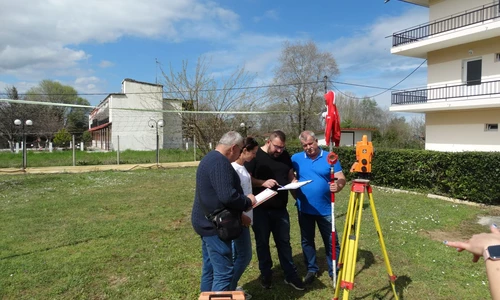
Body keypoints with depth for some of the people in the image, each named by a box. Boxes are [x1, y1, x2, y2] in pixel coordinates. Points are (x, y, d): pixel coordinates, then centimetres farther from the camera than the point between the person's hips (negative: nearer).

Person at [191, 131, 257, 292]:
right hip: (214, 225, -11)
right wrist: (247, 201, -12)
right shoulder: (220, 163, -21)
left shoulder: (211, 158, 13)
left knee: (209, 269, 19)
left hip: (207, 222, 11)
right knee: (224, 272, -4)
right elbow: (227, 196, -30)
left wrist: (242, 202, 12)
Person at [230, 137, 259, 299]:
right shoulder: (233, 168, -21)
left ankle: (230, 286, 30)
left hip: (240, 218, 10)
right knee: (245, 256, 0)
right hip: (239, 219, -10)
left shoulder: (242, 167, 9)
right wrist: (242, 216, -21)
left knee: (236, 255, 18)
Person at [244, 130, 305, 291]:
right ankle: (266, 275, 27)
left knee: (284, 242, 12)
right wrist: (263, 182, -27)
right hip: (260, 209, -4)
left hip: (280, 208, 4)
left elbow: (290, 176, 15)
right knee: (262, 242, 10)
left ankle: (290, 275, 23)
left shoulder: (285, 155, 6)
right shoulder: (255, 155, -10)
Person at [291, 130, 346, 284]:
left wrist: (338, 186, -30)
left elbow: (341, 178, -8)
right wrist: (294, 192, -8)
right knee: (307, 240, 14)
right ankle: (311, 269, 30)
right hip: (304, 208, 2)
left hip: (325, 208, -2)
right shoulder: (296, 158, 1)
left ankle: (334, 271, 23)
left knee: (331, 241, 7)